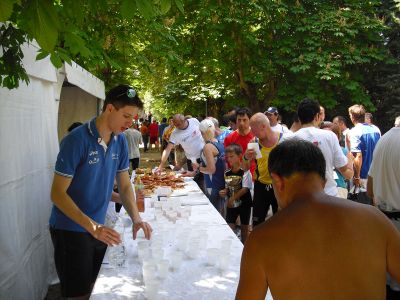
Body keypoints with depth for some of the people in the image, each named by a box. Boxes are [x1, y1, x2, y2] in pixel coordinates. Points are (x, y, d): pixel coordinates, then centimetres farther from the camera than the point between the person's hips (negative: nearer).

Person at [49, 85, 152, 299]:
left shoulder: (120, 141, -1)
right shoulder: (77, 140, -22)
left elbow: (124, 185, 5)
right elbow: (57, 194, -21)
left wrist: (136, 219, -11)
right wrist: (91, 226, -31)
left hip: (98, 228, 7)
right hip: (70, 230, -6)